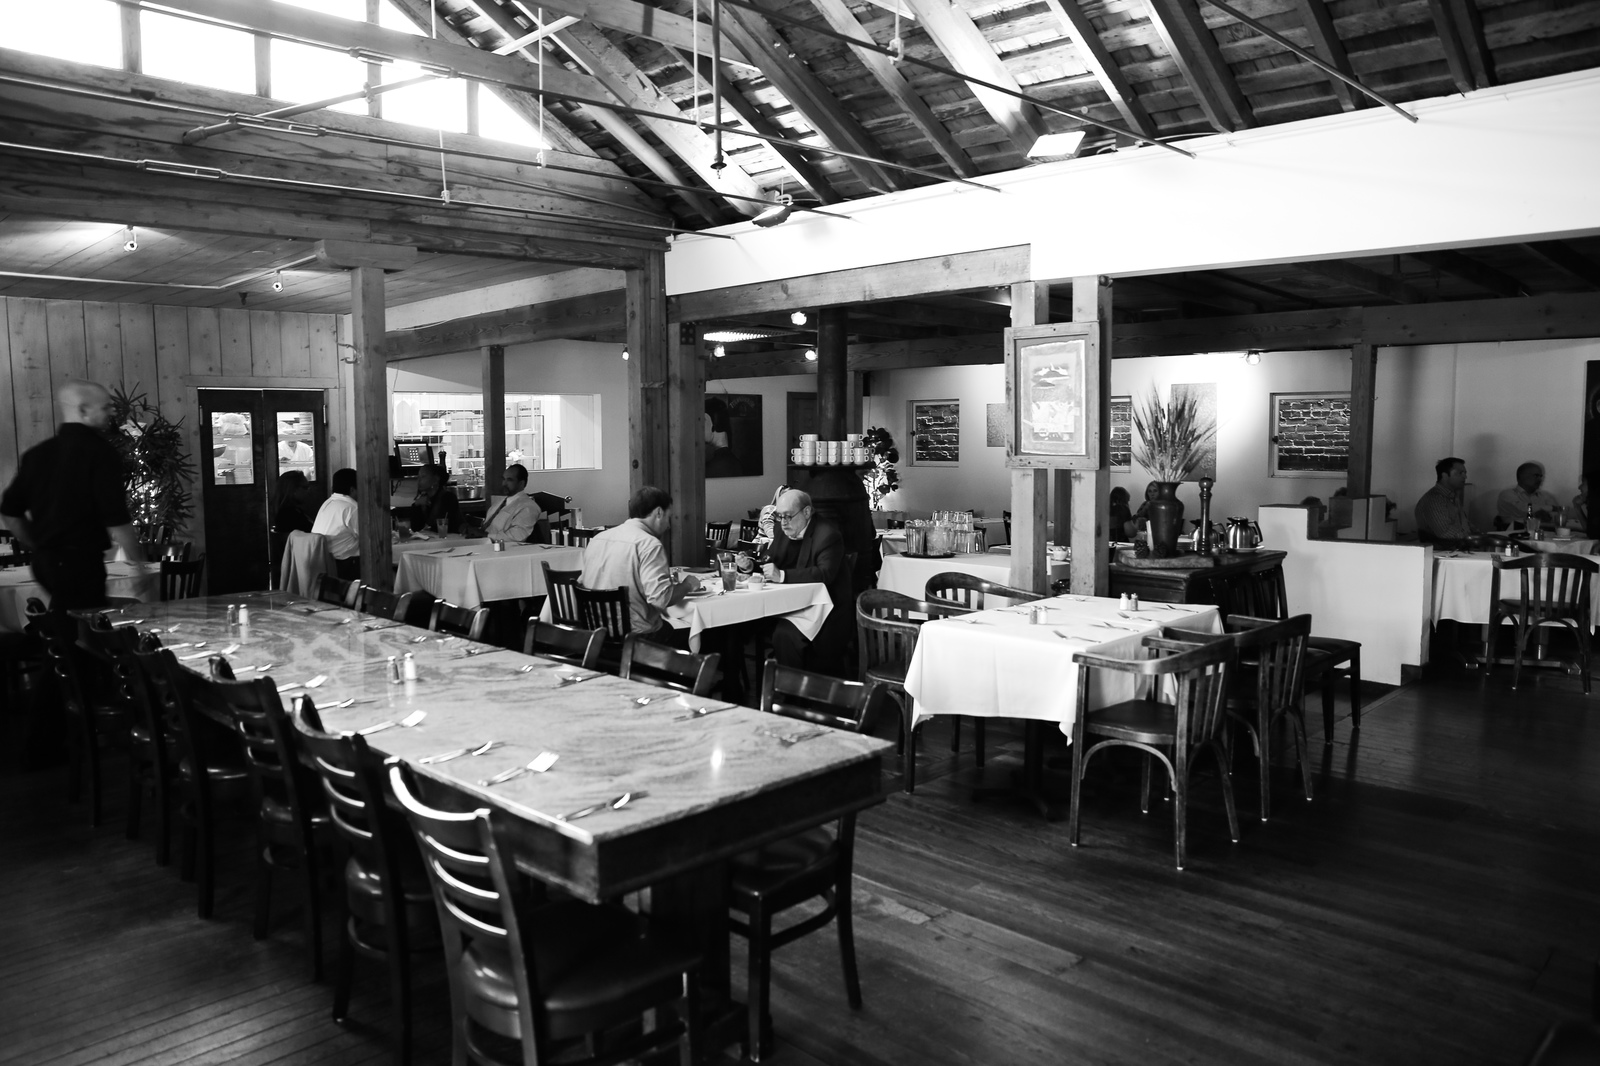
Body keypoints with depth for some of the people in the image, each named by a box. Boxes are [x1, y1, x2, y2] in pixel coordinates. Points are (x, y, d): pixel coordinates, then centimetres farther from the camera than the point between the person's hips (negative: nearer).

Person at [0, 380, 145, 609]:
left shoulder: (37, 453, 10)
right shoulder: (100, 452, -11)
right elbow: (116, 520, -16)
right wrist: (139, 562, -9)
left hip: (44, 562, 8)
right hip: (81, 561, -7)